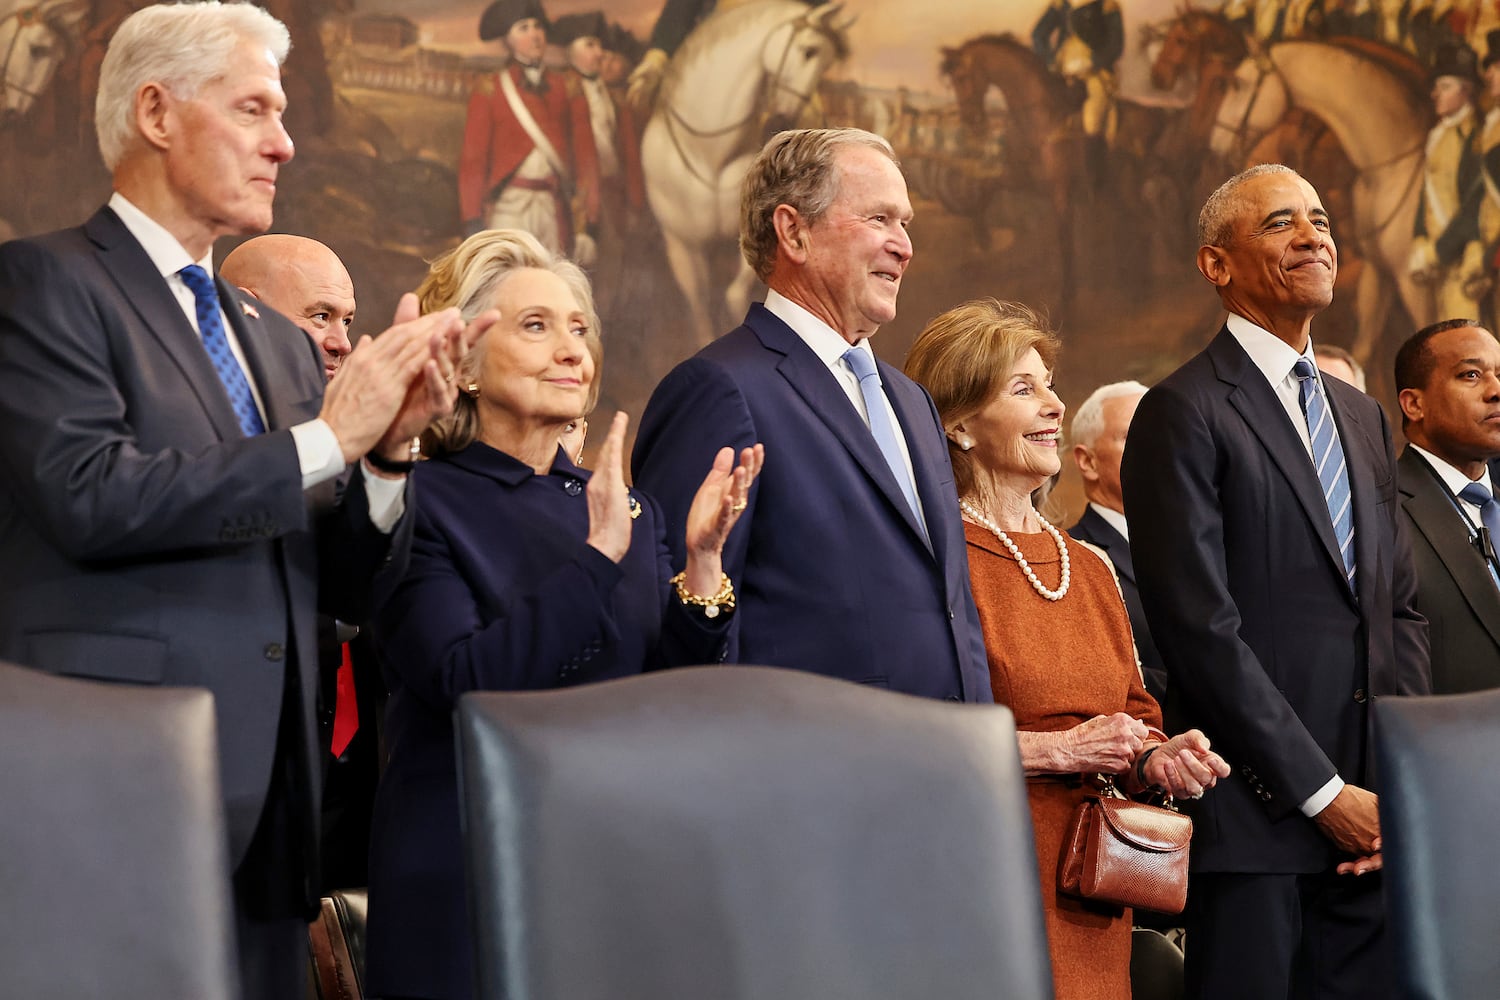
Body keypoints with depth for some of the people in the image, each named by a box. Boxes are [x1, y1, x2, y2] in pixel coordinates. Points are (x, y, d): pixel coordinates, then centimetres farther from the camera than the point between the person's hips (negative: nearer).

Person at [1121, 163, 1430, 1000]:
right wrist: (1323, 793, -12)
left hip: (1367, 820, 6)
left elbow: (1402, 609, 18)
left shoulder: (1364, 417, 19)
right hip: (1254, 819, -6)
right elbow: (1202, 631, -12)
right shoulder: (1185, 413, -5)